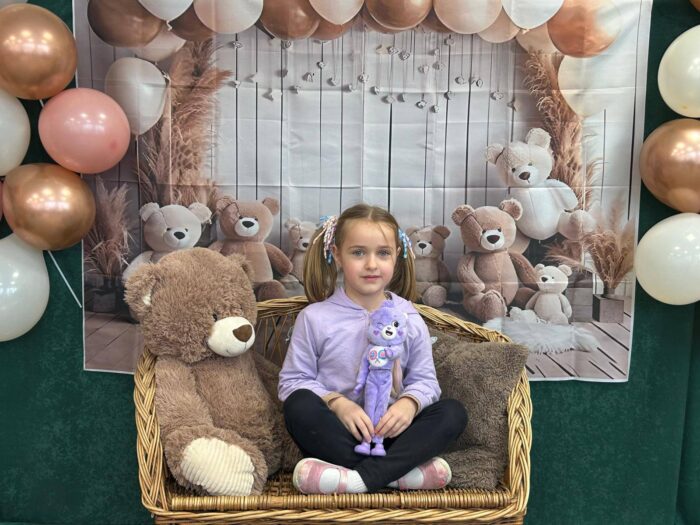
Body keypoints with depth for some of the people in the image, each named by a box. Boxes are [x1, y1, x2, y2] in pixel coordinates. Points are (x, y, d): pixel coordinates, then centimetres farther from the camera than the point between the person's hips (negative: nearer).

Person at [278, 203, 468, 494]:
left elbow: (424, 380, 6)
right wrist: (338, 404, -20)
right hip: (336, 434, -2)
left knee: (453, 412, -19)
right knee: (299, 405, -31)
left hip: (389, 432, 3)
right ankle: (400, 472, -28)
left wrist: (409, 403, -18)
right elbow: (293, 380, -3)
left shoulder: (410, 319, 3)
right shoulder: (315, 318, -4)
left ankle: (362, 478, -34)